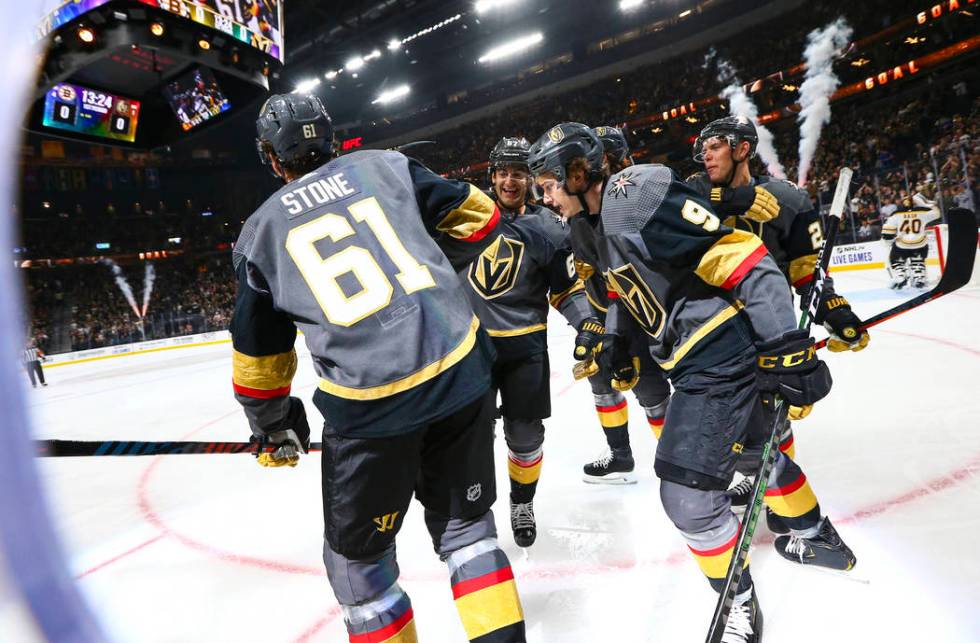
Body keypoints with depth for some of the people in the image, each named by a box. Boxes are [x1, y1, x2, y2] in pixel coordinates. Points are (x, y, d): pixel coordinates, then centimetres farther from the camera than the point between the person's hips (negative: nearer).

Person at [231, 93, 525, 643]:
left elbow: (259, 353, 17)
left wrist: (274, 428, 31)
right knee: (466, 522, 23)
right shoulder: (385, 165, 13)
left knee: (357, 555, 22)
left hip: (368, 405, -2)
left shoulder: (261, 230, 13)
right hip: (461, 371, 3)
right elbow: (478, 220, 12)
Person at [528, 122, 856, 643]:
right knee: (753, 450, 27)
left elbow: (740, 254, -25)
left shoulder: (634, 193, -20)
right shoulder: (600, 219, 11)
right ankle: (818, 539, 51)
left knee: (687, 495, -6)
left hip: (724, 355, -10)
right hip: (701, 358, 10)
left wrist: (785, 347, -25)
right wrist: (613, 337, 21)